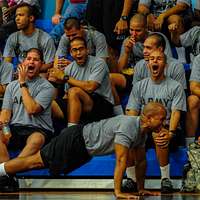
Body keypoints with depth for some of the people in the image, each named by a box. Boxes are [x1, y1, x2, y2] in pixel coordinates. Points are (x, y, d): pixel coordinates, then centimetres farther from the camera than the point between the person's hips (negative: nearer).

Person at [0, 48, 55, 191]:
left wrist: (23, 83, -5)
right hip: (15, 129, 4)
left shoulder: (46, 87, 3)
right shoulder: (12, 86, 19)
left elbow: (32, 109, -11)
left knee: (37, 139, -39)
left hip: (39, 129, -4)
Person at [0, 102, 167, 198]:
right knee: (34, 161, -3)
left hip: (83, 151, 9)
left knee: (36, 164, 12)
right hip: (75, 140, -9)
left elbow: (141, 161, 13)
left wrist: (141, 189, 10)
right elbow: (121, 160, -31)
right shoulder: (128, 126, -28)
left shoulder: (142, 132, 2)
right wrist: (118, 192, -31)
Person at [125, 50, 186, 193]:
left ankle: (166, 179, -26)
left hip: (167, 127, -3)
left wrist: (170, 132, -25)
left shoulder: (175, 87, 6)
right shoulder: (139, 86, 15)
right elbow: (132, 113, 8)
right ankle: (132, 178, -15)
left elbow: (176, 113, -6)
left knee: (160, 135, -39)